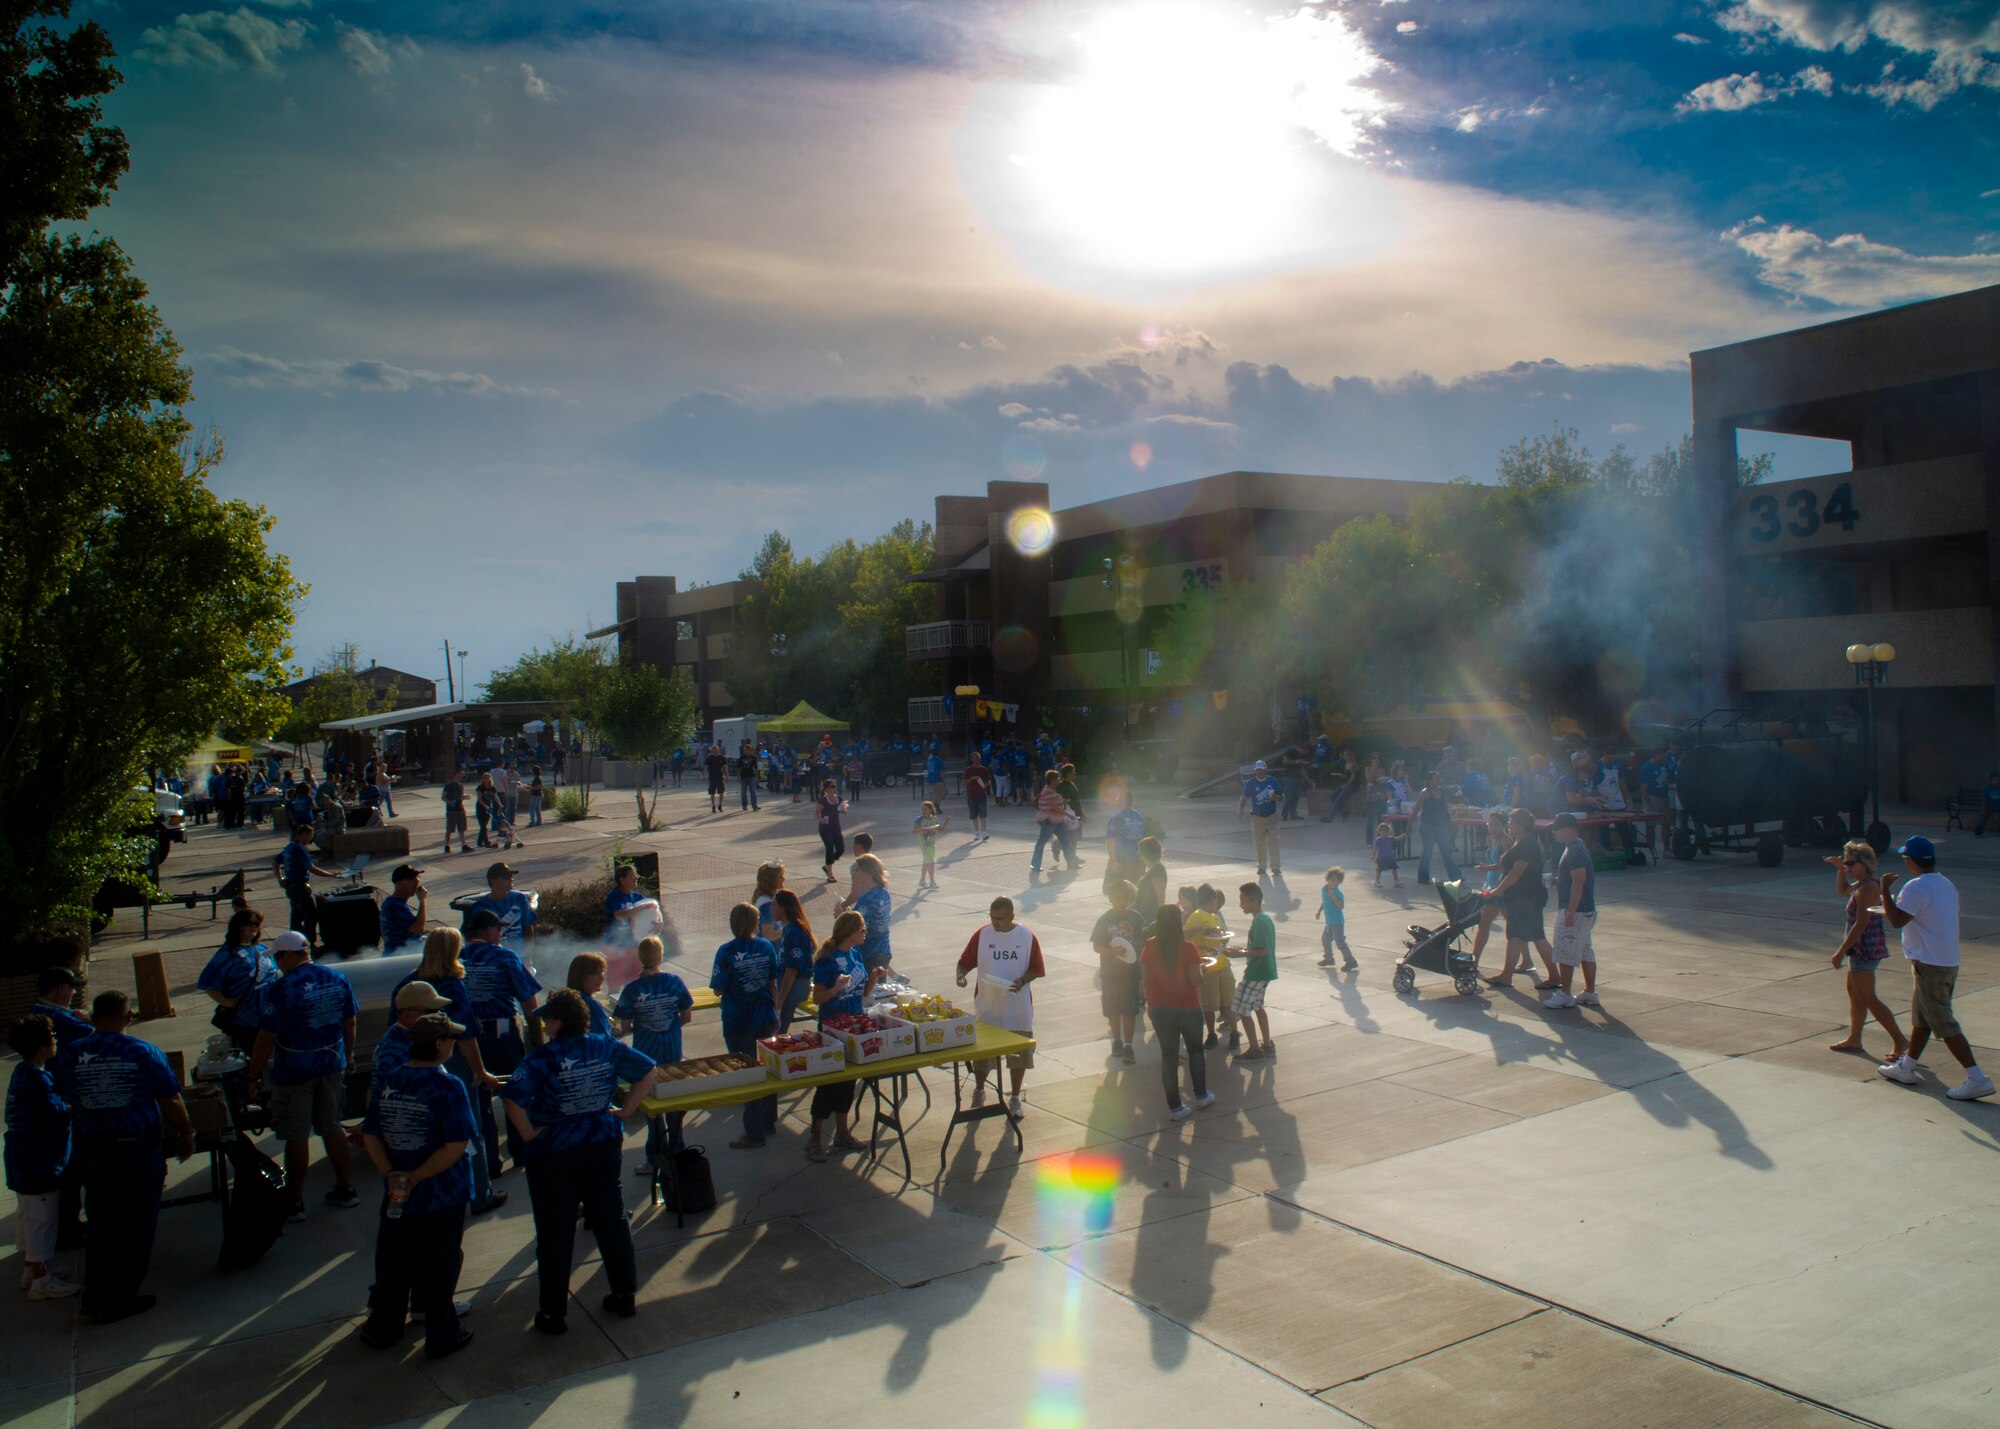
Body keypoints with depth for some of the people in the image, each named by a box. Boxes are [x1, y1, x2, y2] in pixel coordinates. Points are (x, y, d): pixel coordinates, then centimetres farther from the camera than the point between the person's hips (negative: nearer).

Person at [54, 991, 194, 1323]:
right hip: (136, 1149, -4)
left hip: (89, 1151, 4)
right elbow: (171, 1102, -8)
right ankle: (118, 1302, 12)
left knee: (101, 1226, 17)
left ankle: (95, 1300, 21)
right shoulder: (144, 1053, -11)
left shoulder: (70, 1054, -1)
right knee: (135, 1228, 8)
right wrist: (186, 1135, 6)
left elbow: (66, 1097, 14)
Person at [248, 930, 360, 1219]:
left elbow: (266, 1038, -16)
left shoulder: (279, 989, -17)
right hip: (332, 1066, 5)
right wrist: (346, 1060, 20)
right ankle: (346, 1190, 24)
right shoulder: (338, 980, 0)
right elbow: (350, 1024, 8)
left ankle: (295, 1202, 16)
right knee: (332, 1128, 17)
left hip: (293, 1072, -5)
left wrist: (254, 1077, -6)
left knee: (296, 1136, 5)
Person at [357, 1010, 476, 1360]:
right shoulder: (449, 1087, -20)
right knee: (439, 1266, 11)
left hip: (396, 1196, 5)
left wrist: (391, 1173, -8)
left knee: (393, 1262, 22)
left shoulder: (385, 1082, -3)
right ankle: (441, 1338, 23)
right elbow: (455, 1147, -23)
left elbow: (370, 1137, 0)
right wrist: (416, 1177, -15)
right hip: (442, 1194, -5)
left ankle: (383, 1328, 38)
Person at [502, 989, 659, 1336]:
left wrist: (528, 1134, -15)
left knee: (555, 1234, 9)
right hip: (602, 1147, 4)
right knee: (612, 1221, 17)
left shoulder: (541, 1058, -18)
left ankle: (553, 1314, 20)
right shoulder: (607, 1048, -4)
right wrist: (625, 1112, 4)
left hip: (553, 1154, -4)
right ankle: (626, 1296, 27)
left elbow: (514, 1099, -30)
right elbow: (650, 1072, 0)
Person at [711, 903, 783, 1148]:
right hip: (766, 1019, 4)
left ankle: (755, 1133, 11)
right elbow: (773, 983, 5)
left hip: (738, 1023, -4)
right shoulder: (766, 946, -2)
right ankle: (769, 1122, 31)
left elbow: (718, 989, -14)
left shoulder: (727, 952, -16)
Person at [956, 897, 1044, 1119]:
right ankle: (979, 1092, 34)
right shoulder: (981, 936, -4)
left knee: (1019, 1054, 9)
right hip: (987, 1007, 0)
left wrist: (1022, 980, -19)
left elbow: (1036, 969, -1)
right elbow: (965, 962, 1)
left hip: (1018, 1008, 0)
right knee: (982, 1053, 10)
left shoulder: (1027, 937, -6)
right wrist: (961, 974, -20)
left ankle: (1015, 1098, 26)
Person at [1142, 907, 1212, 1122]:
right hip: (1187, 1008, -2)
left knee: (1168, 1056, 8)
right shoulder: (1188, 948, -17)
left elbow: (1145, 973, 2)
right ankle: (1201, 1095, 33)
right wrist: (1199, 967, 3)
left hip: (1160, 1009, 2)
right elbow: (1196, 981, -16)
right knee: (1195, 1050, 21)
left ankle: (1174, 1107, 10)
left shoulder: (1150, 947, -7)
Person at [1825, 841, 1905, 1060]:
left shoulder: (1867, 888, -22)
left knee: (1868, 998, -6)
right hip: (1862, 948, 11)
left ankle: (1900, 1040, -3)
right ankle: (1854, 1039, 27)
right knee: (1854, 991, 18)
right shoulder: (1862, 884, 8)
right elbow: (1842, 890, 31)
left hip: (1865, 948, -11)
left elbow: (1860, 925, -24)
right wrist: (1840, 869, 14)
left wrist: (1841, 951, -20)